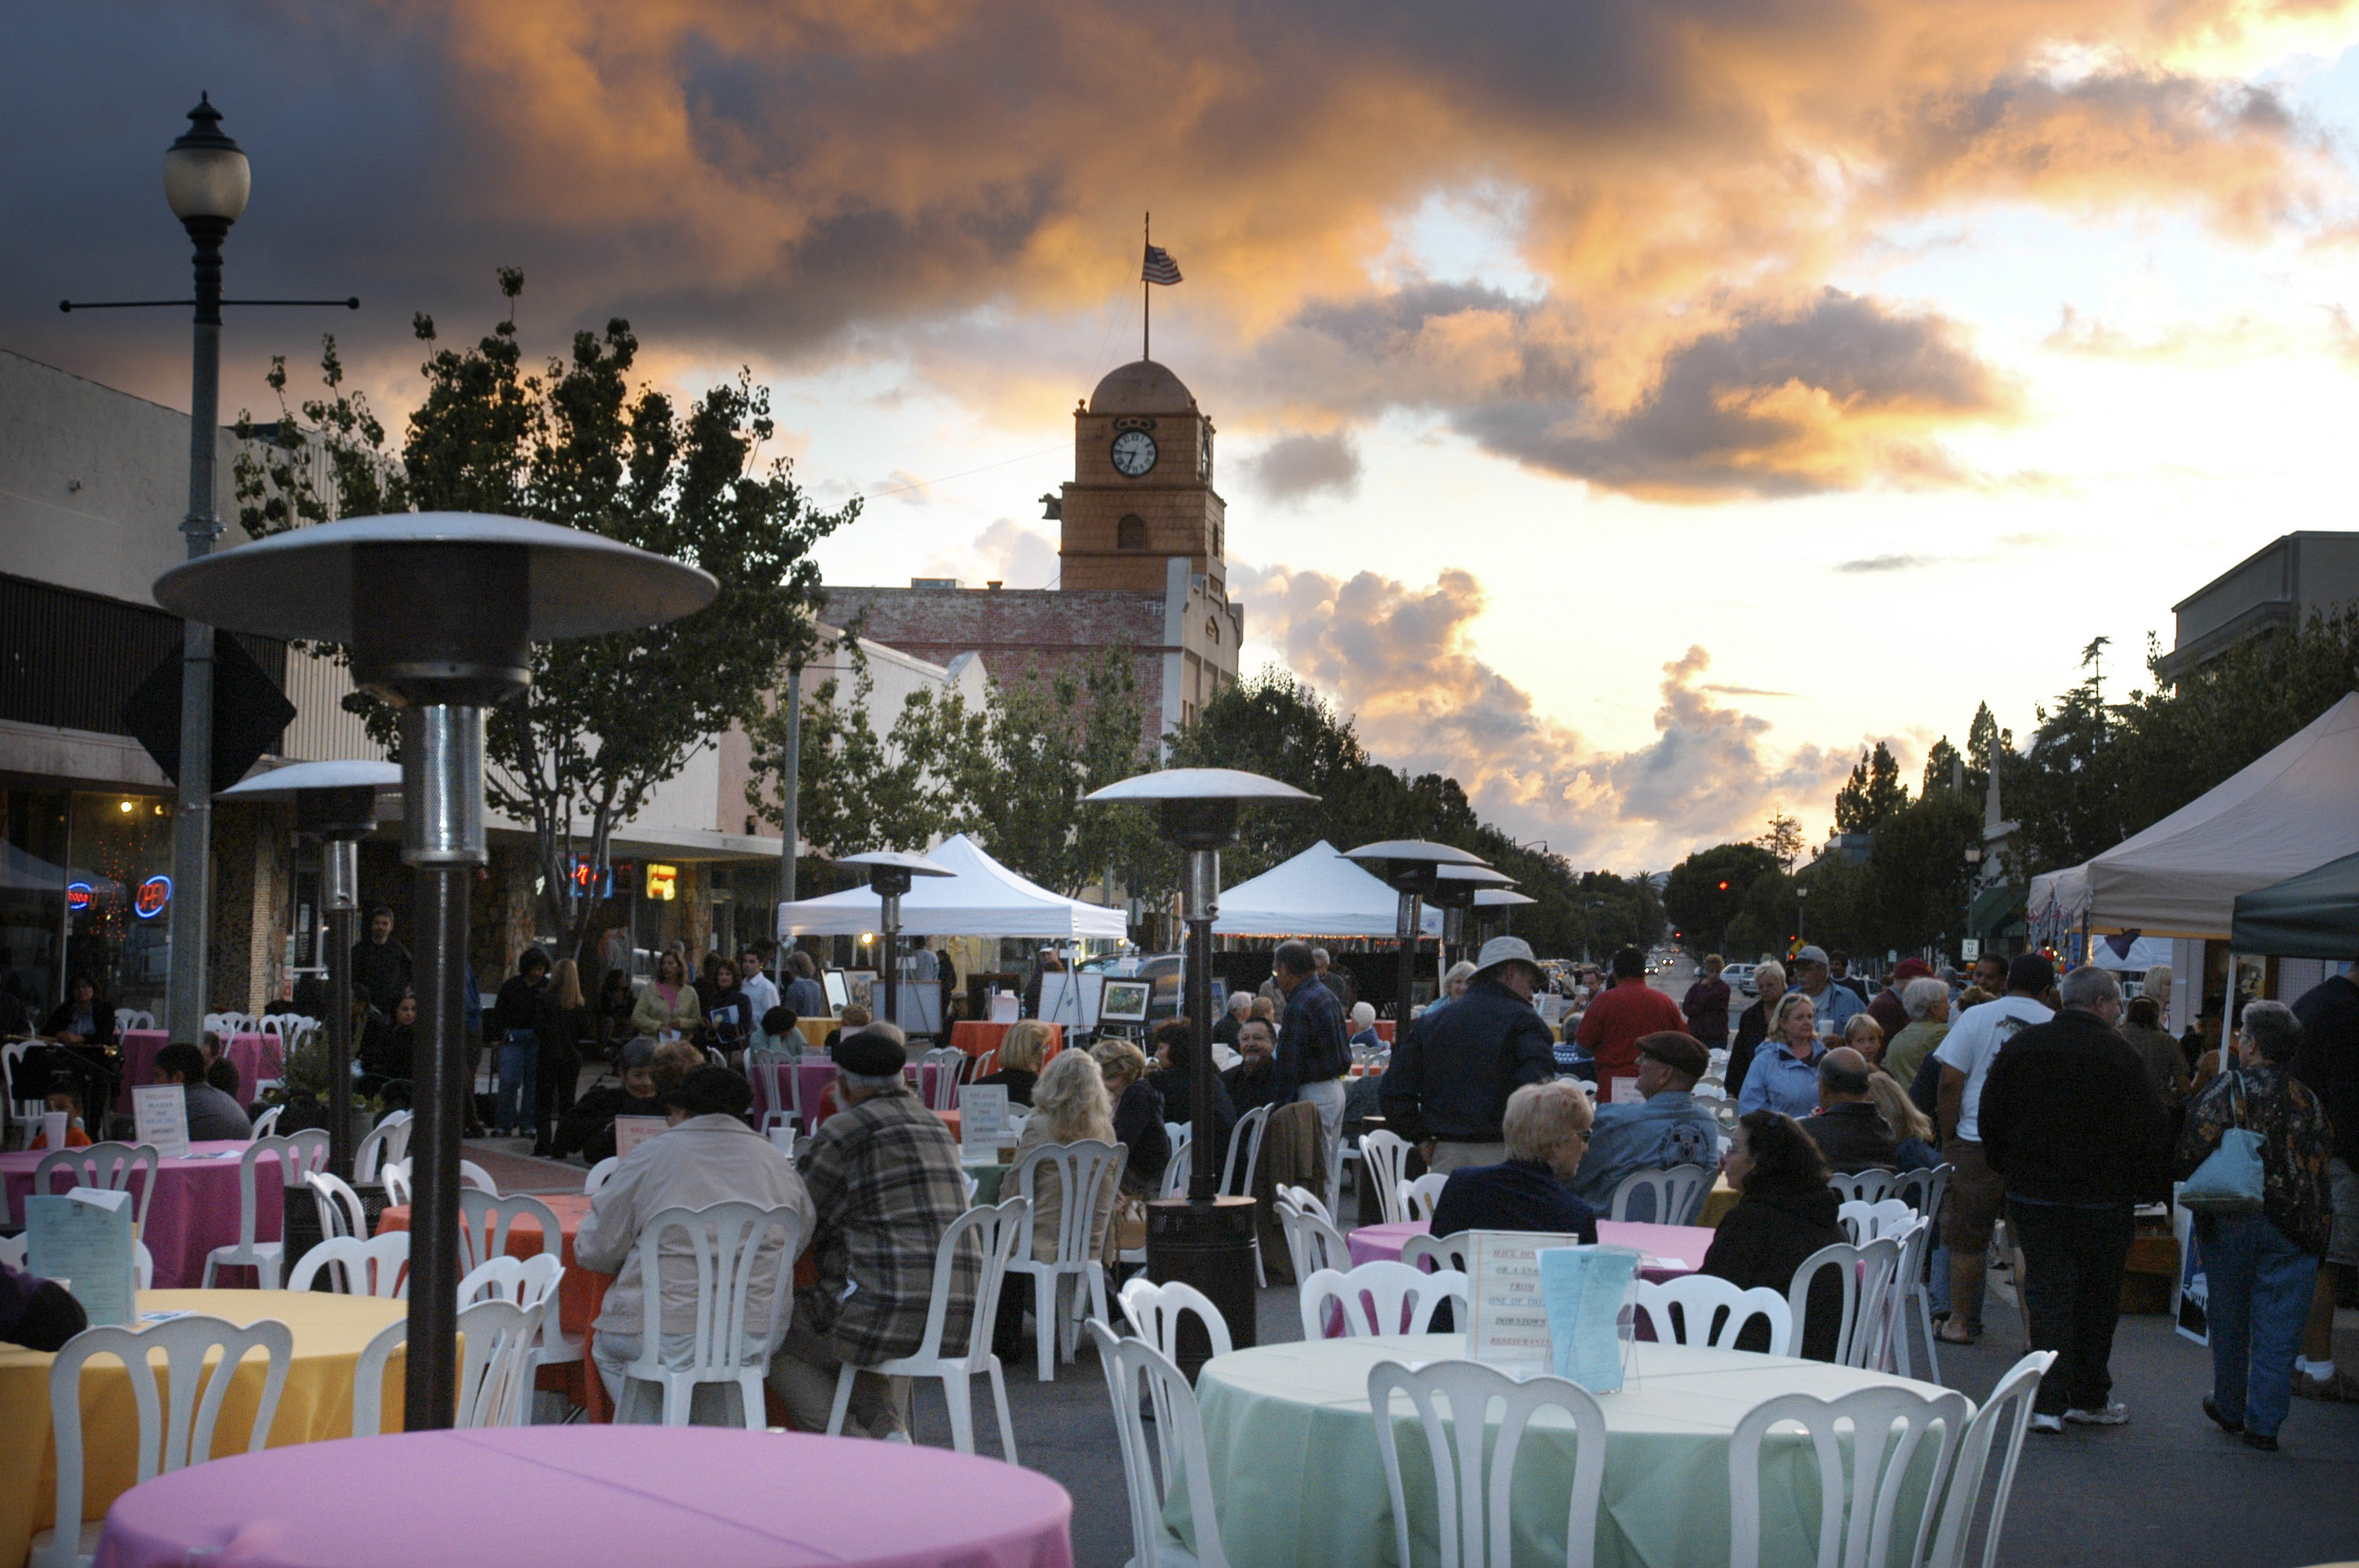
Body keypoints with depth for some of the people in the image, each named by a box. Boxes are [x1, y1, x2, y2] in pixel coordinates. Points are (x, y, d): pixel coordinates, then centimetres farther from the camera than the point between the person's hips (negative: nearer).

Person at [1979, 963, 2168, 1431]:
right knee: (2097, 1298, 11)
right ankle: (2089, 1397, 21)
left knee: (2047, 1292, 4)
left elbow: (1989, 1116, 6)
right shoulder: (2119, 1055, -12)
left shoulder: (2022, 1046, 1)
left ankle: (2048, 1401, -3)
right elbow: (2148, 1133, -11)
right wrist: (2150, 1183, 4)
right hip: (2102, 1197, -3)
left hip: (2032, 1194, 3)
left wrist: (2007, 1167, 18)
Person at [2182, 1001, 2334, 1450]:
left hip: (2231, 1223, -1)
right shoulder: (2308, 1101, 2)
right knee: (2278, 1330, 4)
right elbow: (2322, 1164, 4)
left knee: (2228, 1322, 15)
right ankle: (2263, 1421, 3)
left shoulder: (2226, 1091, -8)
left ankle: (2229, 1407, 27)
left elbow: (2190, 1155, -13)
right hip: (2295, 1228, 2)